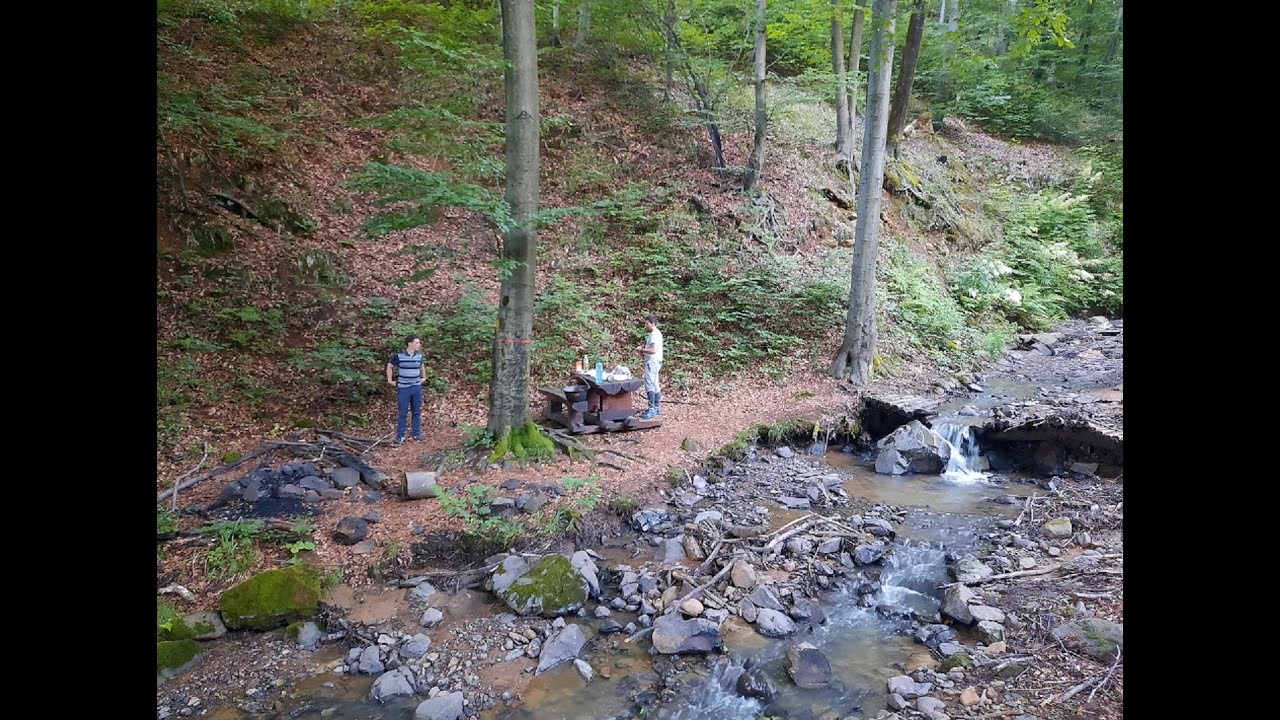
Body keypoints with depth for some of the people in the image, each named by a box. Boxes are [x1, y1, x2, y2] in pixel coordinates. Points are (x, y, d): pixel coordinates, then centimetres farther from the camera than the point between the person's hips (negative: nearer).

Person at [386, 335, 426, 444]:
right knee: (402, 413, 1)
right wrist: (390, 380, 3)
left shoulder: (419, 356, 1)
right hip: (403, 388, -4)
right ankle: (400, 436, 9)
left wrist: (424, 377, 21)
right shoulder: (399, 356, -11)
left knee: (417, 412, 10)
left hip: (417, 388, 4)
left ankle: (417, 434, 21)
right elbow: (389, 367, 4)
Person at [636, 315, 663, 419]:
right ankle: (656, 407, 21)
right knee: (655, 385, 14)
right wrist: (643, 348, 8)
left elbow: (653, 350, -25)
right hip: (652, 362, 11)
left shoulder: (655, 334, -16)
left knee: (650, 385, -13)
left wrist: (641, 350, -13)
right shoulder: (656, 333, 16)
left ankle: (651, 409, -15)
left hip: (652, 362, -11)